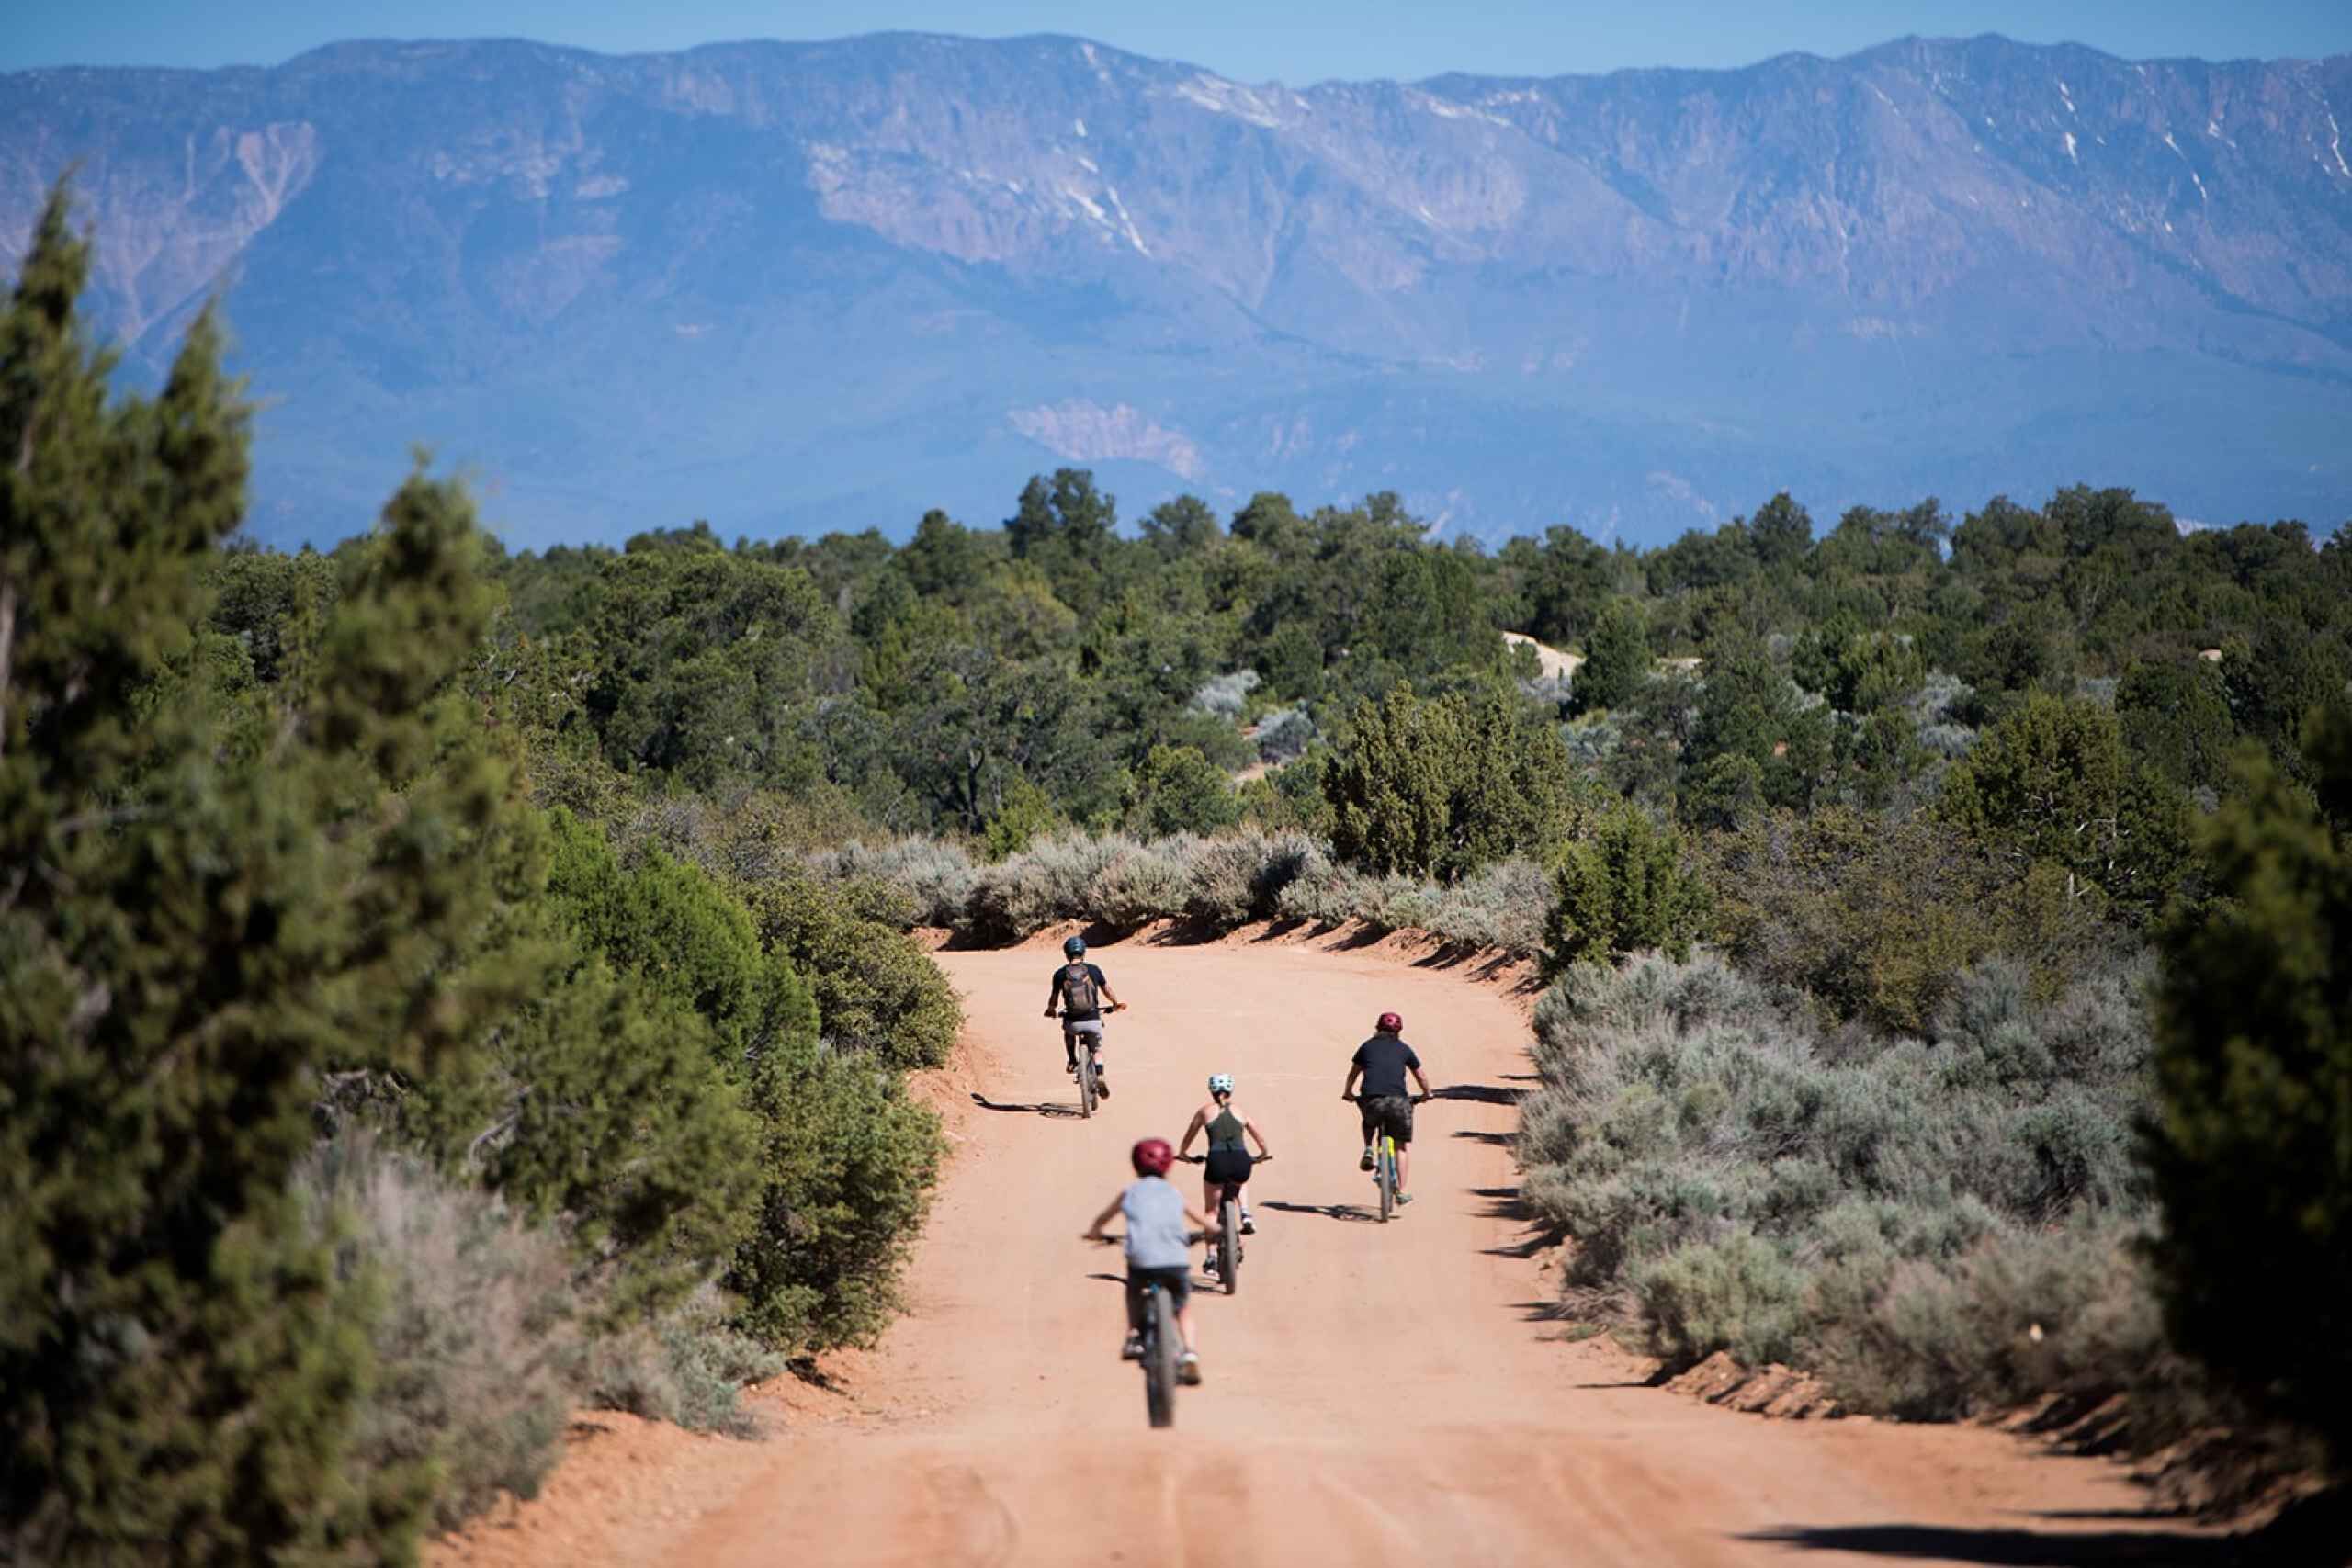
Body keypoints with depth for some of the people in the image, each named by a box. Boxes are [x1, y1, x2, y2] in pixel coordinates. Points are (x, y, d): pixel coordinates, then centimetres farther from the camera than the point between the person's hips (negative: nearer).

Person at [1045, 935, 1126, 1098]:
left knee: (1068, 1031, 36)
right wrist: (1116, 1003, 34)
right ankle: (1100, 1076, 1)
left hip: (1073, 1022, 0)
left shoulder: (1060, 974, 0)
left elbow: (1054, 998, 11)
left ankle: (1072, 1062, 24)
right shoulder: (1093, 970, 1)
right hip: (1093, 1021, 0)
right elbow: (1107, 991, 13)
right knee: (1097, 1049, 23)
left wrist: (1051, 1010, 34)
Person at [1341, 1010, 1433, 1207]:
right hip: (1398, 1101, -1)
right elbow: (1421, 1078, 25)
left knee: (1369, 1122, 36)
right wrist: (1426, 1094, 45)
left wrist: (1348, 1092, 48)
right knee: (1404, 1145, 17)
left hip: (1372, 1101, 1)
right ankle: (1401, 1192, 12)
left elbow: (1353, 1073, 30)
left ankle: (1368, 1150, 10)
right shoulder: (1404, 1049, 16)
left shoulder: (1367, 1046, 17)